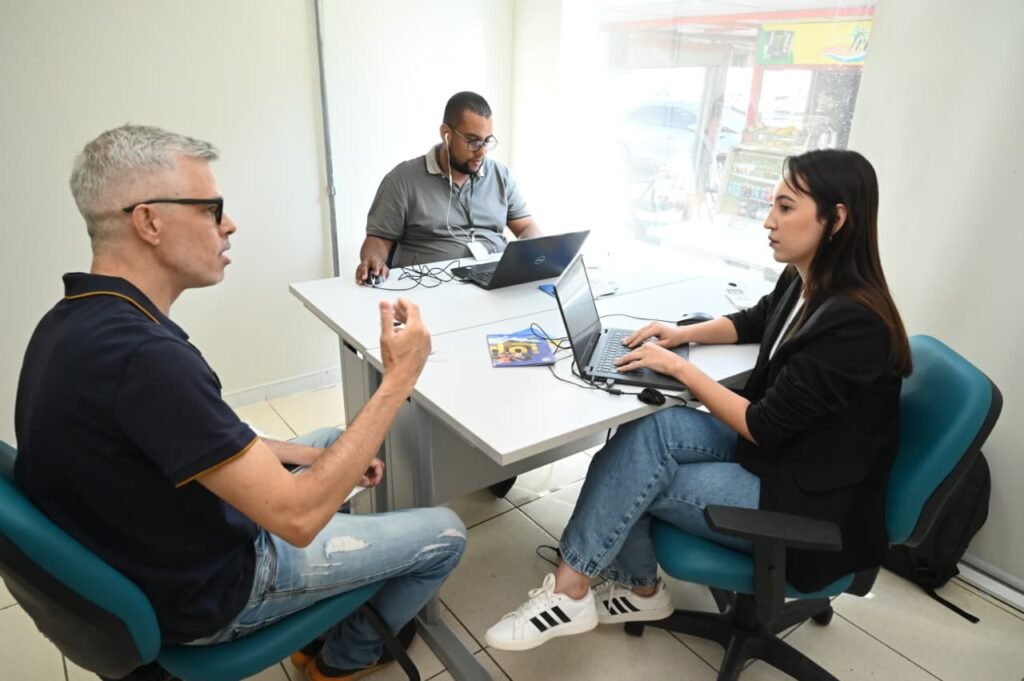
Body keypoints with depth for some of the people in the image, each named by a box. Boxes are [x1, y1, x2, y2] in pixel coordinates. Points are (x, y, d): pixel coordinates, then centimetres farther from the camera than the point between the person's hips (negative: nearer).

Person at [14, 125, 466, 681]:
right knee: (445, 533, 3)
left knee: (333, 440, 25)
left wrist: (311, 455, 4)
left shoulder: (73, 322, -5)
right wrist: (398, 379, -27)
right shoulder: (144, 355, -36)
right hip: (210, 592, -8)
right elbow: (297, 517, -32)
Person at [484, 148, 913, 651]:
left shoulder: (853, 324, -28)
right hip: (774, 449, 8)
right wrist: (684, 334, 3)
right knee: (650, 430, -14)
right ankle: (638, 588, 3)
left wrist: (679, 366, -17)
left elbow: (763, 425, -24)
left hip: (809, 501, -7)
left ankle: (569, 593, 5)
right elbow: (752, 322, 20)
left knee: (637, 479, -16)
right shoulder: (804, 282, -1)